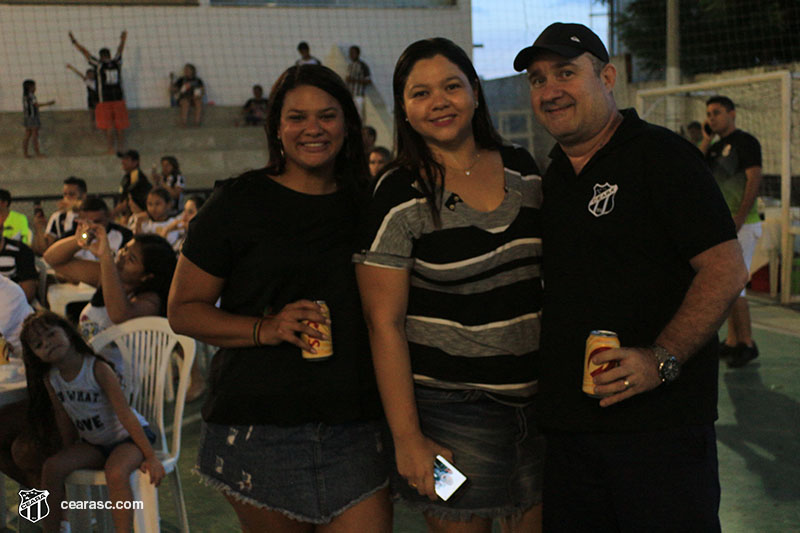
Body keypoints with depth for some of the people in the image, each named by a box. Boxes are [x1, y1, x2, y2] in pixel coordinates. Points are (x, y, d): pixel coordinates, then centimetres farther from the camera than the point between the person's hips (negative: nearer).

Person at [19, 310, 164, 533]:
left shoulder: (98, 369, -21)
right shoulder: (50, 379, -4)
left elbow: (125, 414, -22)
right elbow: (65, 422, 6)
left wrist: (150, 456, -23)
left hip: (127, 436, -6)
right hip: (92, 444, 6)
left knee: (116, 473, -34)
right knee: (52, 467, -16)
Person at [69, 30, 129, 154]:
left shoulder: (99, 64, -2)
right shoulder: (117, 62, 7)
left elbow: (84, 52, 6)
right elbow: (120, 50, 27)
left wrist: (74, 41, 19)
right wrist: (123, 40, 46)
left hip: (105, 101, -3)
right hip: (119, 99, 3)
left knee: (109, 127, -3)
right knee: (120, 127, 5)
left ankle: (112, 149, -8)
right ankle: (121, 149, 5)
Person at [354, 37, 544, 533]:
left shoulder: (523, 169, 5)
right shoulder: (399, 197, -10)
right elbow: (385, 323, -11)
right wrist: (408, 439, -13)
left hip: (540, 398, 5)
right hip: (453, 411, -4)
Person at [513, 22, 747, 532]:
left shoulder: (661, 155, -7)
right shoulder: (551, 179, 14)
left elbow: (726, 269, -14)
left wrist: (661, 360, -22)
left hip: (661, 425, -6)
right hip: (567, 426, 7)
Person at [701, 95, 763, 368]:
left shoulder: (745, 141, -7)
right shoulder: (715, 148, 17)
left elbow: (754, 180, -15)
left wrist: (739, 217, -22)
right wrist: (706, 139, 5)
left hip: (742, 224, -8)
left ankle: (747, 343, -3)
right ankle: (733, 341, 18)